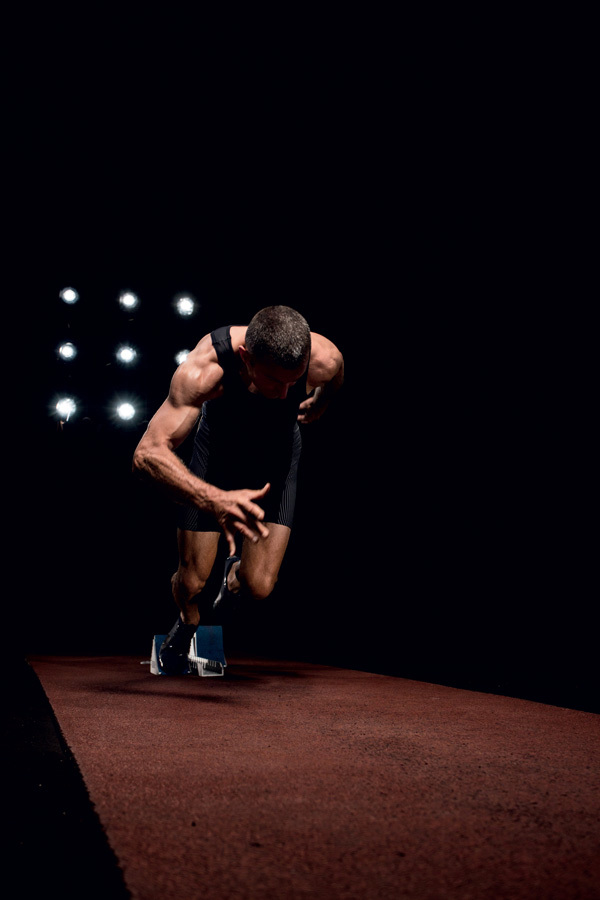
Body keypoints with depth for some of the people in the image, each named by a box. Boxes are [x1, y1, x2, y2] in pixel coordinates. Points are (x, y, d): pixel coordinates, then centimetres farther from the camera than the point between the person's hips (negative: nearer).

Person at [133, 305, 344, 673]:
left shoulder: (326, 360, -33)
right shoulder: (205, 367, -40)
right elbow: (148, 453, -44)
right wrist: (214, 500, -58)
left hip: (278, 453, 1)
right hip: (218, 447, -1)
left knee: (259, 586, -8)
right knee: (192, 582, -1)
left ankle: (236, 571, 32)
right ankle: (188, 624, 38)